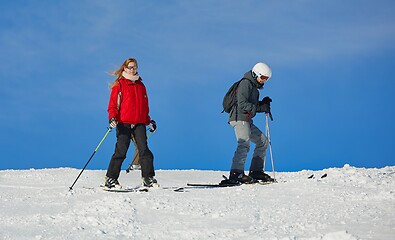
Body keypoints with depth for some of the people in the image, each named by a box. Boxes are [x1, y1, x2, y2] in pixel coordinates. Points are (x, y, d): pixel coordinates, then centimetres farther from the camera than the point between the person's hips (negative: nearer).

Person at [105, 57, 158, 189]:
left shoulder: (141, 86, 19)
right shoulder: (119, 85, 4)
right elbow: (113, 104, 0)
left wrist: (149, 121, 21)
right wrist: (112, 118, -15)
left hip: (139, 123, 4)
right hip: (124, 123, -4)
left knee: (144, 150, -6)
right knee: (121, 151, -7)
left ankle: (148, 178, -2)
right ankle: (111, 179, -1)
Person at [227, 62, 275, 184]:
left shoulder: (254, 86, 23)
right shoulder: (245, 83, -8)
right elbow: (242, 104, -19)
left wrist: (263, 103, 7)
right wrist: (260, 107, -20)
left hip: (247, 121, 10)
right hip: (239, 118, -10)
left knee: (263, 141, 14)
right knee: (244, 144, -26)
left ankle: (256, 171, 12)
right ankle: (236, 174, -36)